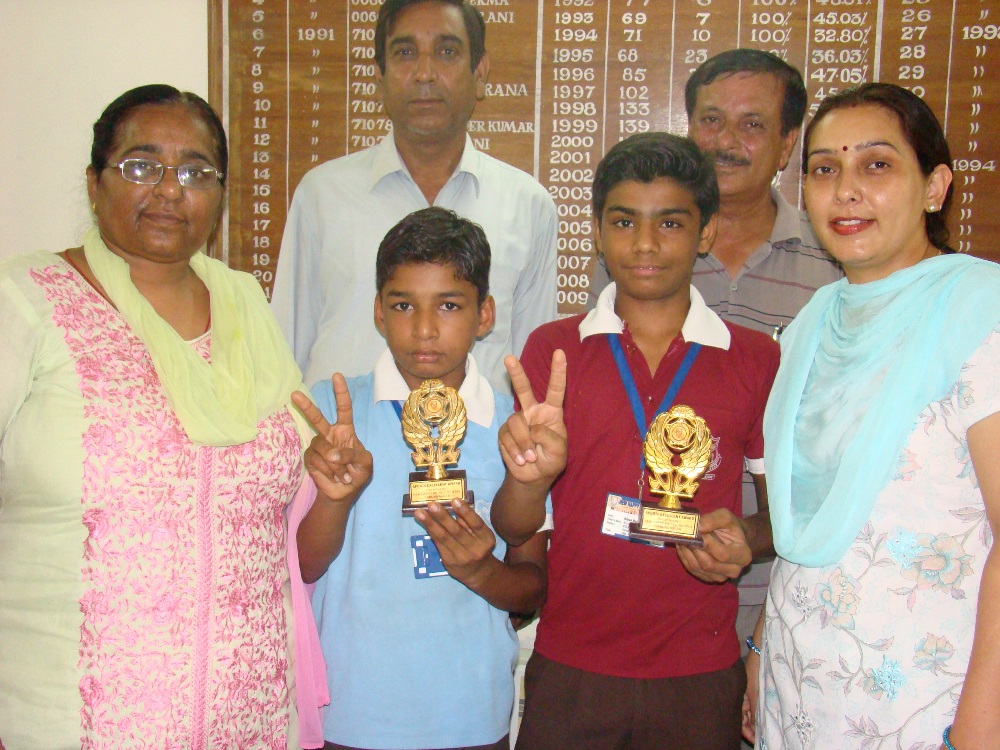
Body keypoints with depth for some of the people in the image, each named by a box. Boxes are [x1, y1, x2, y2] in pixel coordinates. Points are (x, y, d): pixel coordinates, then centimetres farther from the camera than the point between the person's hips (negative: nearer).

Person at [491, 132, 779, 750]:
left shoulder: (757, 359, 0)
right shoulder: (552, 349, 0)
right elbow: (512, 531, 0)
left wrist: (746, 538, -13)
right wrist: (530, 476, -22)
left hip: (700, 677, 0)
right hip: (569, 670, 0)